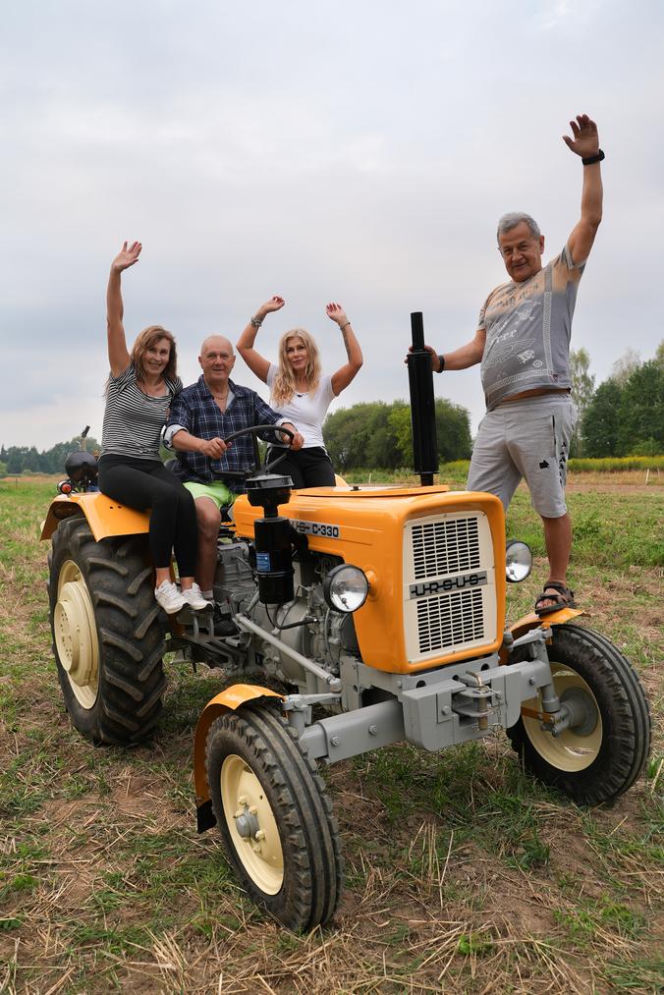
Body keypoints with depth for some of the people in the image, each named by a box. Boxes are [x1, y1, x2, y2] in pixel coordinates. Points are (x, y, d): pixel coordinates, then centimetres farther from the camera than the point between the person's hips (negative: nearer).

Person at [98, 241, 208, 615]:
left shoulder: (174, 388, 13)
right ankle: (163, 581, -28)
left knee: (186, 500, -31)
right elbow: (114, 321, -8)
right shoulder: (124, 375, 3)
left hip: (153, 465, 3)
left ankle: (189, 584, -29)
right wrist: (116, 273, -19)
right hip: (117, 466, -3)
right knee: (167, 496, -34)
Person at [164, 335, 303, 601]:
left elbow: (273, 420, 5)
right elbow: (174, 434, -12)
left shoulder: (248, 397, 18)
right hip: (200, 483, -3)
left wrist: (291, 432, -20)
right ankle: (205, 597, -22)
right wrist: (203, 444, -35)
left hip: (242, 484, 4)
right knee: (210, 518, -35)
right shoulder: (185, 398, 5)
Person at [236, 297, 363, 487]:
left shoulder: (324, 385, 13)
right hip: (281, 455, 0)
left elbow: (356, 362, -1)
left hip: (315, 457, 0)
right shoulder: (276, 378, 17)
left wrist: (343, 323, -1)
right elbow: (243, 346, 13)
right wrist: (262, 312, 8)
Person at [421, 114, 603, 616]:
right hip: (497, 415, 6)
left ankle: (558, 587, 12)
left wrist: (591, 160, -4)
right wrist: (441, 361, 3)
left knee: (551, 505, 0)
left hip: (542, 409, -6)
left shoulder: (559, 276, 10)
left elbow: (591, 219, 1)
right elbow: (478, 347, 19)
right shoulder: (495, 297, 26)